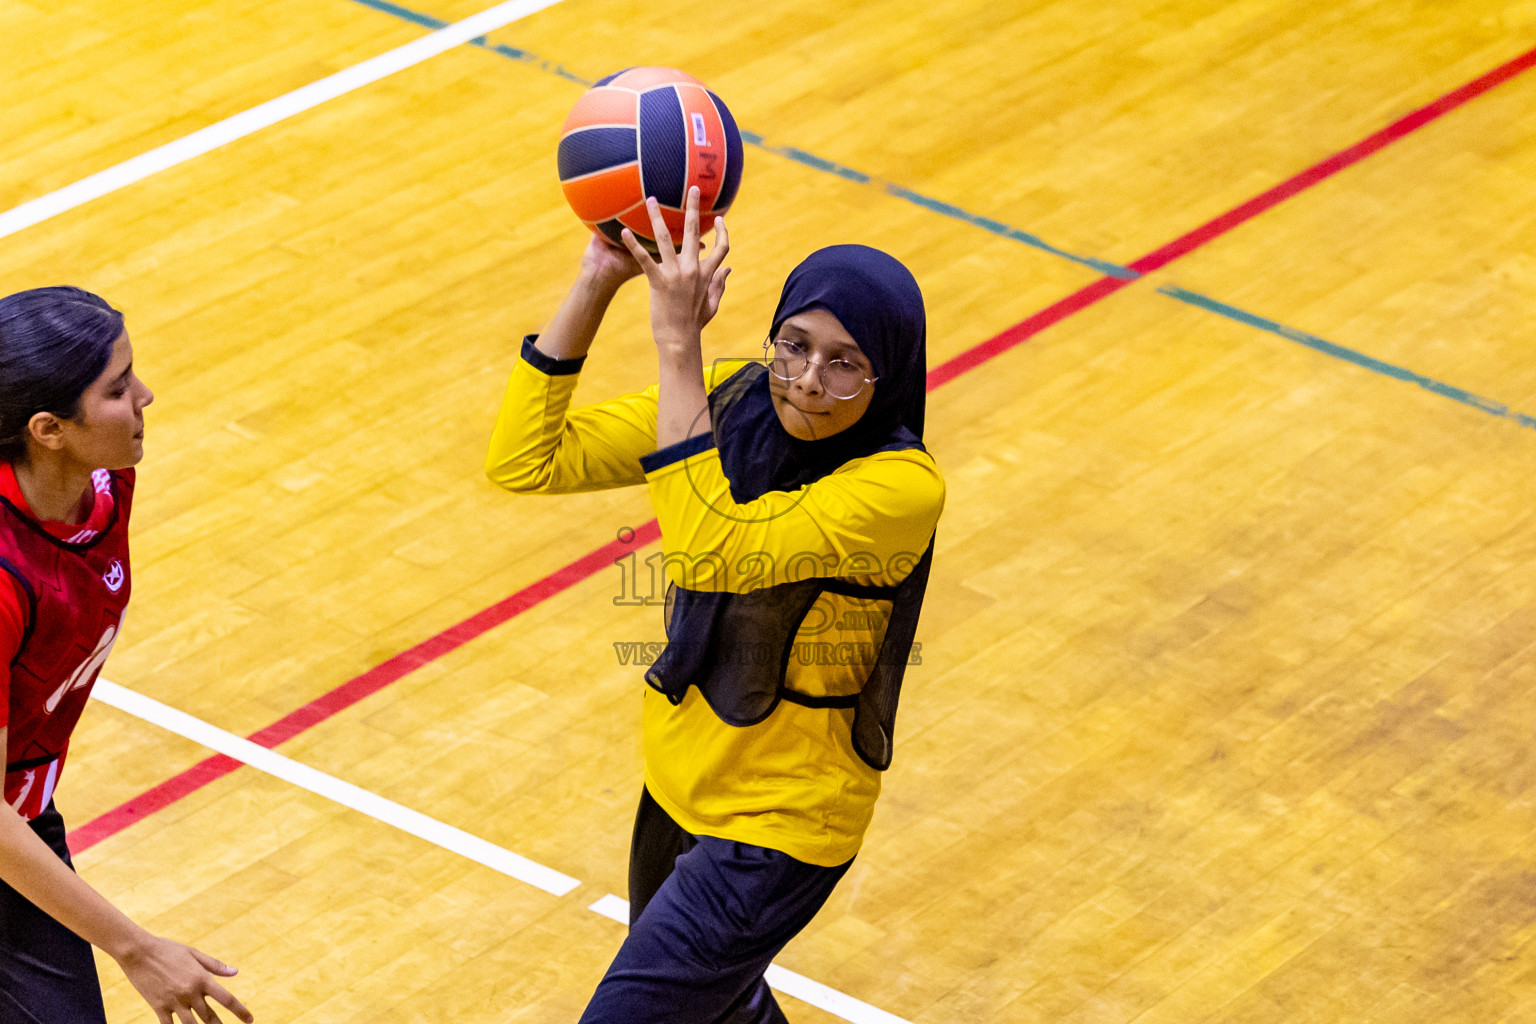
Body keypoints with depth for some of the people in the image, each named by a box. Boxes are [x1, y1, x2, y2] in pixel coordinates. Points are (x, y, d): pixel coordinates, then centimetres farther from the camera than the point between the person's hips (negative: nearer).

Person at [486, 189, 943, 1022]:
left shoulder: (900, 487, -28)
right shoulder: (728, 400, -10)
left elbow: (713, 551, -40)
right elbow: (525, 462, -14)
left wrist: (679, 345, -40)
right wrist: (596, 285, -25)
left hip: (778, 823, -7)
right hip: (682, 771, 7)